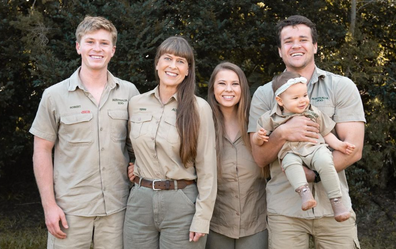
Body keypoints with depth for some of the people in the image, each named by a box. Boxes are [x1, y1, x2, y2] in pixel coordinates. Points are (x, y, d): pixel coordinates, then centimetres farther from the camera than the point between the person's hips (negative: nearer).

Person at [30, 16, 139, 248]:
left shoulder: (129, 92, 4)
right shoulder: (55, 95, -1)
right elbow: (42, 151, 1)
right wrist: (49, 205, -5)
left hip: (117, 208, 2)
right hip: (70, 209, -1)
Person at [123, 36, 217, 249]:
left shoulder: (199, 108, -6)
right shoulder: (136, 104, 4)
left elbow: (206, 167, -7)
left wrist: (202, 218, -10)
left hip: (181, 203, -3)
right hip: (140, 201, 3)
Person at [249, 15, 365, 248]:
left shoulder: (342, 87, 1)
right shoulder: (264, 94, 5)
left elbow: (353, 149, -7)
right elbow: (260, 158, 0)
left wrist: (313, 174, -20)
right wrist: (282, 133, -19)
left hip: (333, 206, 0)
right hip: (284, 209, 1)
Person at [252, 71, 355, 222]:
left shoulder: (313, 113, 11)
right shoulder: (271, 118, 5)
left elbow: (326, 133, 20)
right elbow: (256, 141, 9)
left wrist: (339, 145, 4)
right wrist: (259, 137, -16)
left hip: (315, 147, 1)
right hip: (290, 152, 0)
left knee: (324, 161, -32)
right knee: (290, 162, -37)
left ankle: (336, 201, -28)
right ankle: (304, 191, -50)